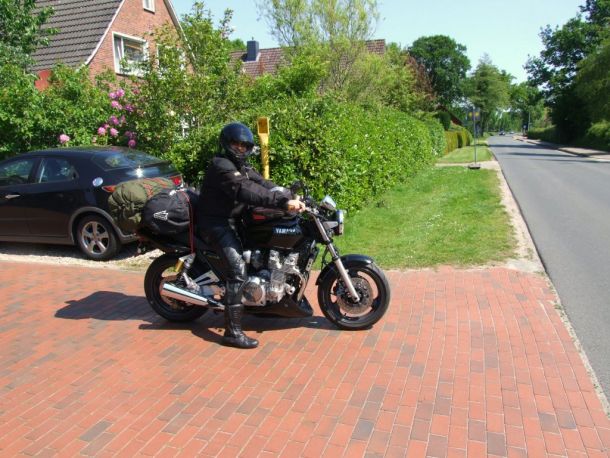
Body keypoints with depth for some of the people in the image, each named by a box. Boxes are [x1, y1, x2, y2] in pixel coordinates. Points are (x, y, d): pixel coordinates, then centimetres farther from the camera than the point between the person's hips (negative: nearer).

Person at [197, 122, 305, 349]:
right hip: (216, 222, -10)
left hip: (231, 219, 10)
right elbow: (247, 191, -33)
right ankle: (233, 332, -19)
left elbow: (262, 183, 3)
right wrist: (283, 202, -41)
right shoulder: (221, 165, -18)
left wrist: (290, 198, -12)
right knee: (238, 270, -21)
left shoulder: (241, 165, 14)